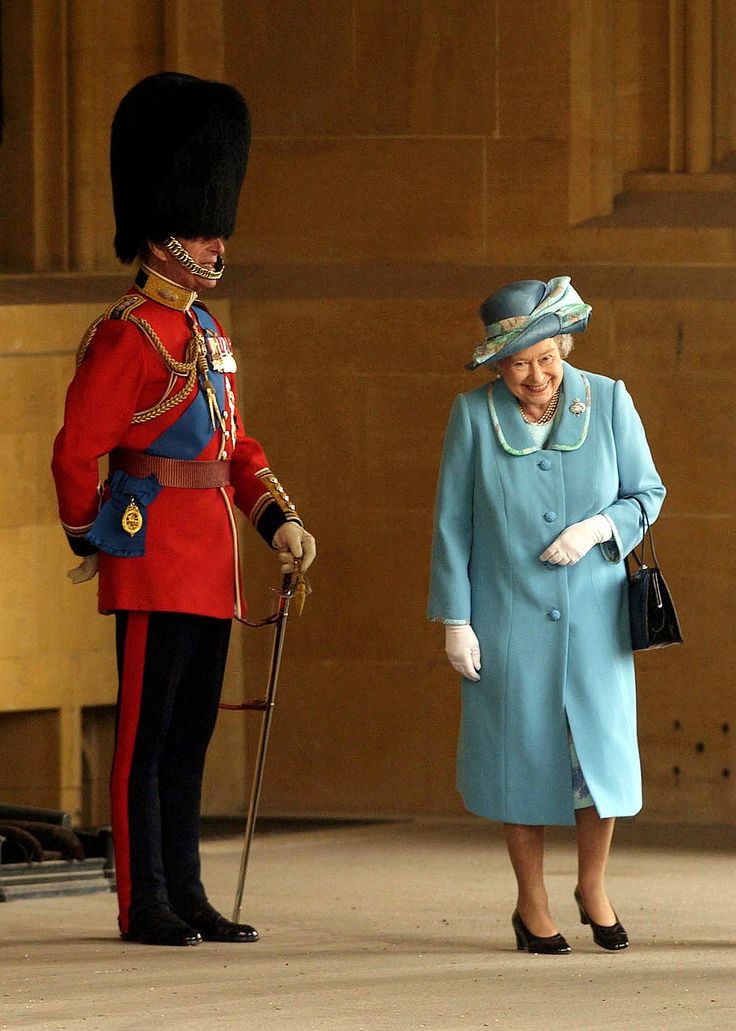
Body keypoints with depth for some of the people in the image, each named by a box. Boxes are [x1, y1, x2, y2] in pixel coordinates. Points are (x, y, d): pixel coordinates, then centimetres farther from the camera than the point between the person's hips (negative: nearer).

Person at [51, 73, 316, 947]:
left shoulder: (209, 334, 16)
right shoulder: (128, 335, -12)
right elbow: (75, 454, -13)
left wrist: (279, 520, 9)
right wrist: (91, 541, -2)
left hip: (211, 567, 9)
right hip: (155, 564, -9)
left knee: (190, 734, 11)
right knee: (146, 733, -4)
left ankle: (185, 895, 16)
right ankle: (144, 905, -2)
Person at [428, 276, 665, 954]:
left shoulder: (608, 402, -2)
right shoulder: (474, 415, -4)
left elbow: (648, 492, 5)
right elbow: (452, 524, -1)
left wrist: (599, 528, -14)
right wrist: (454, 619, -4)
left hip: (593, 612, 1)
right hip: (508, 616, -1)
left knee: (602, 742, 0)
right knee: (523, 751, 3)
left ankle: (594, 886, 23)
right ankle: (532, 906, 17)